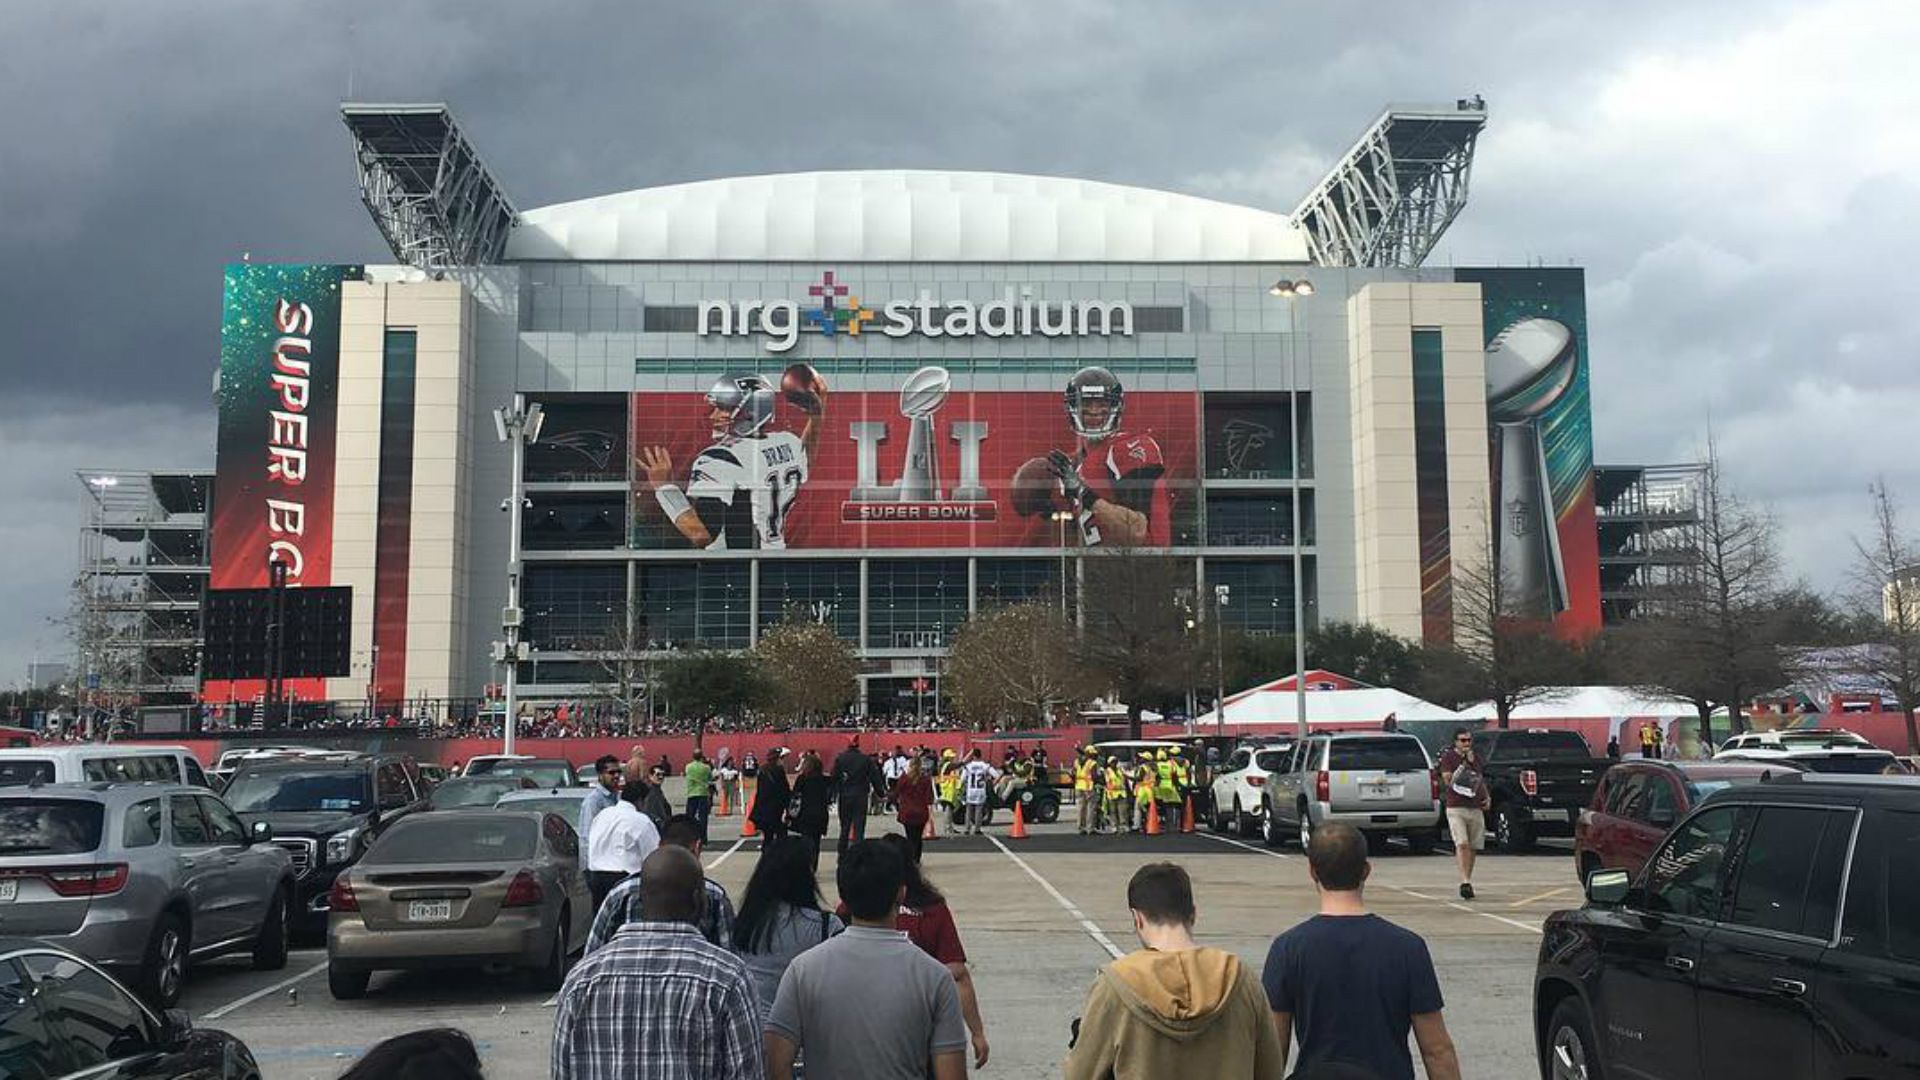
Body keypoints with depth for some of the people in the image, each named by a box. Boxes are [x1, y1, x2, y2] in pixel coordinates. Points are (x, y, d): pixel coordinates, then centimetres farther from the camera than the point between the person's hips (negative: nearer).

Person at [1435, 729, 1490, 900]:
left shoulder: (1476, 757, 18)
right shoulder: (1448, 757, 0)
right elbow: (1448, 780, -10)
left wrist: (1487, 796, 11)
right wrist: (1465, 764, -14)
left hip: (1476, 808, 6)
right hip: (1456, 808, -6)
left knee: (1473, 847, 6)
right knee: (1462, 844, -18)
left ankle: (1467, 881, 17)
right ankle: (1465, 881, -23)